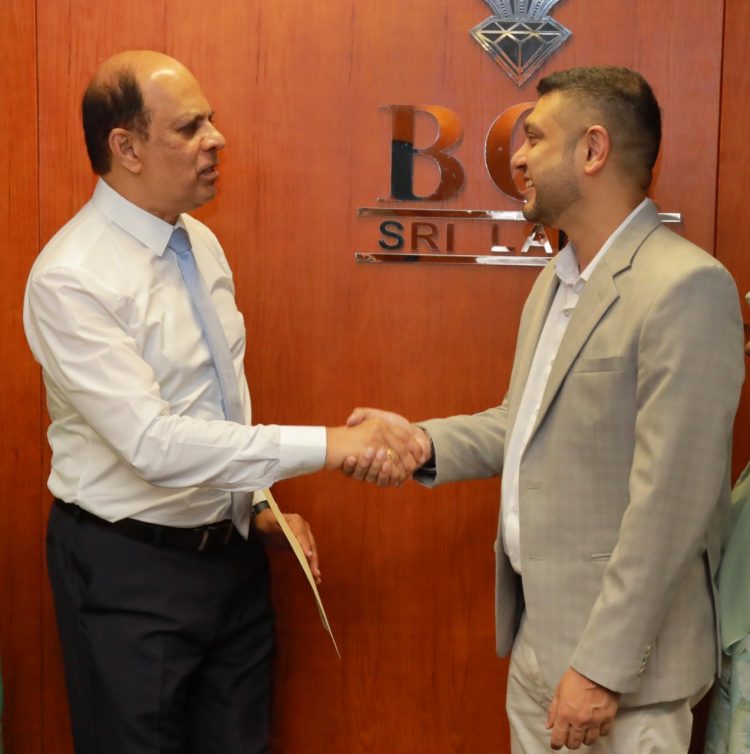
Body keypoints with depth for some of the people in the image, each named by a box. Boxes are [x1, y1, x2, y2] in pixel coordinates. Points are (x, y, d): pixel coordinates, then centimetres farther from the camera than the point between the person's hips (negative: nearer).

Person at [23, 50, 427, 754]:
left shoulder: (201, 242, 4)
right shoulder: (70, 278, -21)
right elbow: (153, 443, -28)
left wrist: (261, 504, 8)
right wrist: (327, 445, -30)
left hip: (229, 546, 7)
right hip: (129, 568, -7)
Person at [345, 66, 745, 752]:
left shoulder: (687, 288, -19)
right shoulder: (555, 281, 10)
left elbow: (668, 501, -22)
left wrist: (604, 668, -21)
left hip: (618, 653, -8)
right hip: (536, 637, 8)